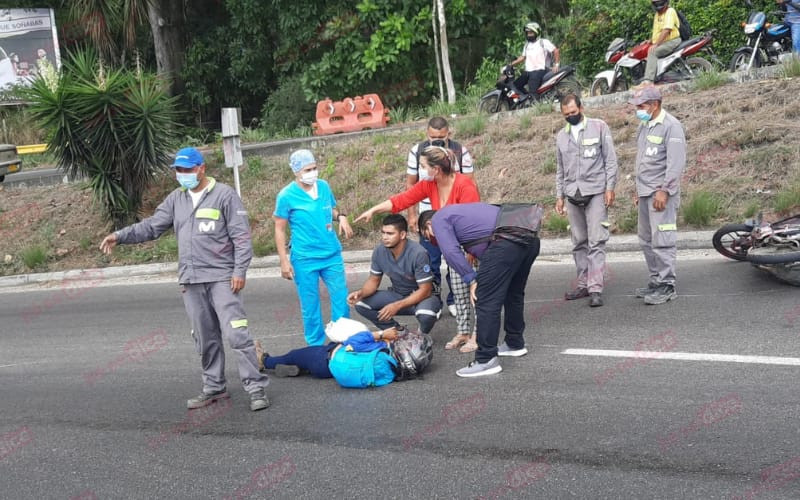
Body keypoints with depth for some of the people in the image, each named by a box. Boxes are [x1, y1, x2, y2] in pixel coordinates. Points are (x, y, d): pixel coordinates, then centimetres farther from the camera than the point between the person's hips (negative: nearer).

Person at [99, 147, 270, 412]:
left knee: (236, 333, -11)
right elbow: (151, 226, 11)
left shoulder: (224, 195, -5)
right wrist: (120, 236, -2)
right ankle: (214, 387, 24)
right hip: (191, 280, 6)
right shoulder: (176, 199, 12)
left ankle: (256, 387, -6)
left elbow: (242, 236, -7)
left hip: (221, 278, -6)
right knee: (205, 338, 13)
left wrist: (240, 271, -14)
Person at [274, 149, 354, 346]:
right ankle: (316, 346, 21)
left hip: (332, 255, 4)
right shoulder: (286, 196, -9)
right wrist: (284, 261, -9)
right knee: (310, 305, 7)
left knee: (341, 299, 6)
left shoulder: (324, 186, 3)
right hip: (305, 260, -4)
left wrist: (341, 217, -5)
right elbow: (280, 229, -5)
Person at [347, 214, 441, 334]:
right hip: (398, 294, 5)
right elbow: (373, 280, 1)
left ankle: (421, 337, -1)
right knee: (360, 303, -15)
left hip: (422, 296, -5)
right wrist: (361, 293, -22)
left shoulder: (418, 253, -27)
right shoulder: (379, 251, -12)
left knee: (425, 314, -39)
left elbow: (425, 290, -24)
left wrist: (397, 306, -33)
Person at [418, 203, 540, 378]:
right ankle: (515, 343, 41)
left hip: (505, 243, -9)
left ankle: (486, 360, -6)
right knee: (514, 294, 26)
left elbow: (451, 251, -6)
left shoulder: (438, 219, 10)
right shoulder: (458, 211, 36)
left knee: (486, 301, -6)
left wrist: (472, 280, -1)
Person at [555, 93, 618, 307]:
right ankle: (584, 284, 14)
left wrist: (610, 188, -7)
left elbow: (610, 160, 1)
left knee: (596, 241, -9)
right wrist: (559, 196, 12)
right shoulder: (561, 135, 14)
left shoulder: (599, 127, 2)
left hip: (596, 192, -4)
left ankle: (596, 288, -10)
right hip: (573, 194, 4)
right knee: (579, 243, 7)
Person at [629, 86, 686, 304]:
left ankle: (667, 285, -3)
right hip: (645, 193, 9)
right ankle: (656, 280, 20)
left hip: (661, 193, -9)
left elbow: (676, 163, -16)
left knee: (662, 240, -9)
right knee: (647, 241, 11)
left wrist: (664, 190, -20)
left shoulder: (671, 126, -10)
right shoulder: (644, 126, 16)